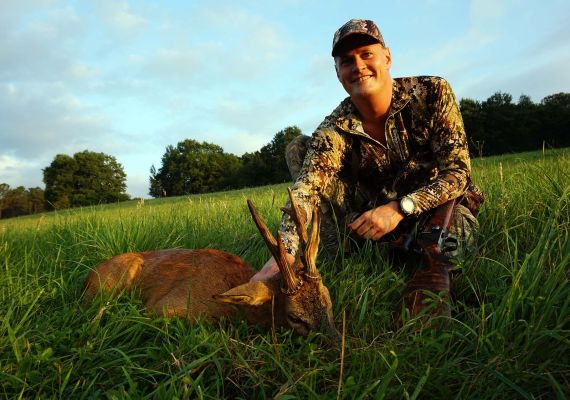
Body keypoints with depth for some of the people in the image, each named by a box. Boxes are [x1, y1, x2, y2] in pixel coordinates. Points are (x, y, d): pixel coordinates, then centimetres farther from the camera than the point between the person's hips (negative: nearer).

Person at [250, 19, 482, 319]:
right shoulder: (336, 129, -16)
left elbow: (458, 171, -19)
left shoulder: (433, 92, -17)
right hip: (371, 211, 2)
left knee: (459, 226, -40)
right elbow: (307, 188, -32)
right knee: (299, 149, -13)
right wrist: (285, 251, -49)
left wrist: (399, 208, -32)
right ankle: (344, 259, -17)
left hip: (434, 206, -2)